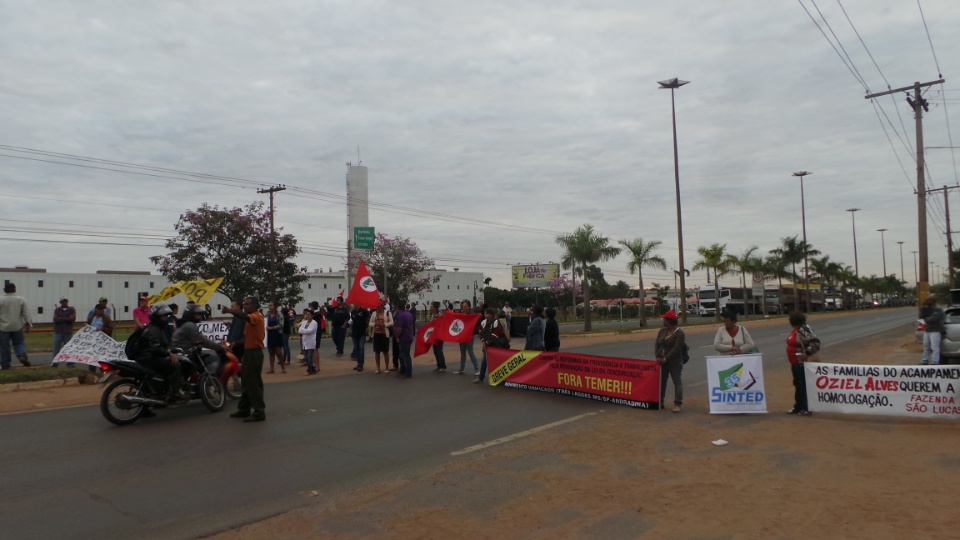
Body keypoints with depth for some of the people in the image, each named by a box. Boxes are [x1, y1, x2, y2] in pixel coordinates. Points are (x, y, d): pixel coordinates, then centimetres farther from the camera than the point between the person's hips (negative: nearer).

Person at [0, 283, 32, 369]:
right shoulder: (21, 299, 0)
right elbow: (26, 313, 0)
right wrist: (28, 324, 7)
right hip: (17, 326, 2)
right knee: (19, 343, 14)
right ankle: (22, 355, -12)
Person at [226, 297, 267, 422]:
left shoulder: (256, 316, -13)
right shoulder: (251, 319, 19)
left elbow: (244, 316, -36)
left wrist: (229, 310, -40)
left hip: (254, 353, -10)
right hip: (248, 352, 10)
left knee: (254, 383, -9)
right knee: (247, 382, 15)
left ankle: (259, 412, -6)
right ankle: (244, 409, 24)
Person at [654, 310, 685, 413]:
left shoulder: (679, 333, -11)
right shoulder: (662, 331, 9)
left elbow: (676, 349, -18)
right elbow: (657, 344, 5)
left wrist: (666, 359, -21)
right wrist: (658, 357, -9)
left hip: (674, 362, -7)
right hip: (662, 361, 7)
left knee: (677, 381, -3)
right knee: (661, 381, 11)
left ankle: (677, 404, -4)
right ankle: (660, 402, 19)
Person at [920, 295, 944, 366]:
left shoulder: (938, 310, -11)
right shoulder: (927, 309, 13)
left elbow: (933, 318, -23)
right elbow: (921, 316, 4)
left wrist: (926, 320, -4)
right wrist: (923, 308, -5)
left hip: (935, 331, -8)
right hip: (927, 331, 8)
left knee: (934, 347, -12)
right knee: (926, 347, 14)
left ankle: (935, 363, -13)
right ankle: (924, 362, 22)